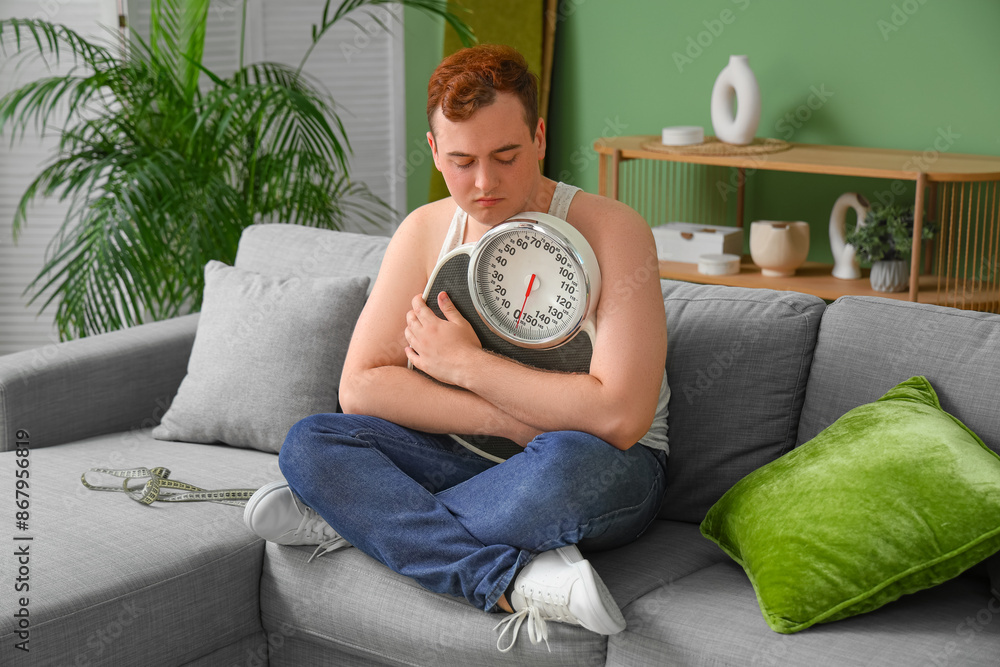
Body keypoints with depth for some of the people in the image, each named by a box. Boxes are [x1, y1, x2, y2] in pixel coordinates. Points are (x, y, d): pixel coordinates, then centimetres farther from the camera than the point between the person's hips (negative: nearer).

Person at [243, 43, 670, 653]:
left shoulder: (611, 231, -16)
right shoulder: (426, 232, -1)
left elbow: (619, 417, -26)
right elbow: (360, 388, -8)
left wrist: (466, 364, -19)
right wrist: (515, 420, -20)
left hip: (612, 472, -4)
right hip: (485, 461, 5)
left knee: (566, 461, -41)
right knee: (310, 443, -19)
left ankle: (358, 519, -22)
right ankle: (518, 580, -33)